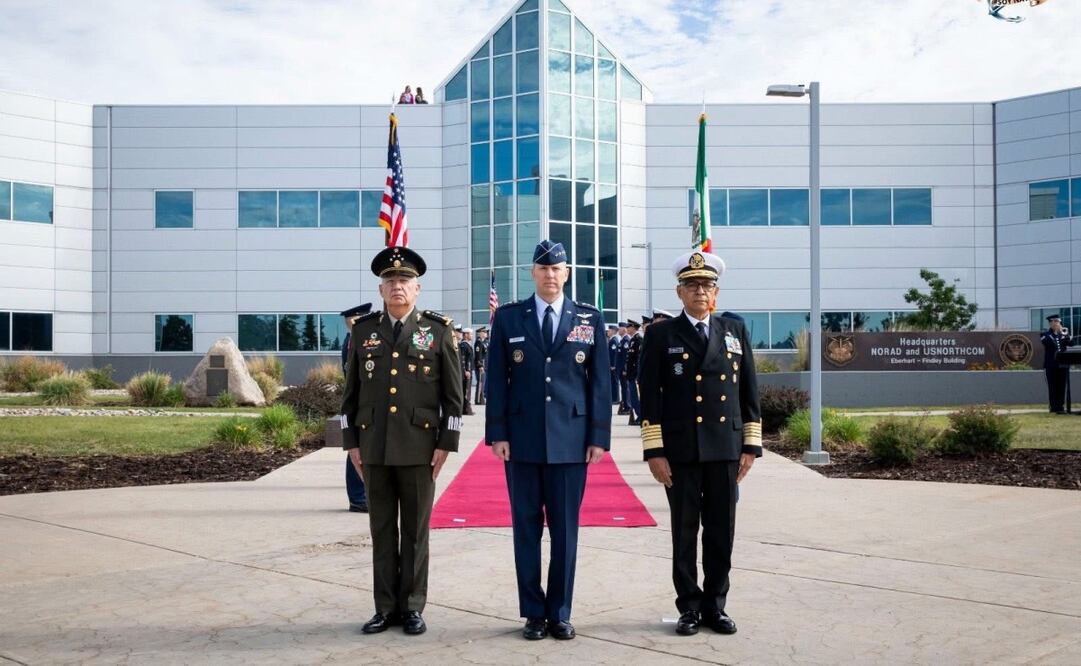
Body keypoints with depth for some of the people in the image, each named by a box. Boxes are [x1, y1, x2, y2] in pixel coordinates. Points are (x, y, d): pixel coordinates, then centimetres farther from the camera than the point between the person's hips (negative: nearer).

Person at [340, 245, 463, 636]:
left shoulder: (438, 330, 0)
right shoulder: (363, 330, 7)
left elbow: (453, 394, -1)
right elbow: (351, 391, 10)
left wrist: (446, 444, -6)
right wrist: (352, 442, 6)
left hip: (419, 447, -2)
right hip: (374, 447, 2)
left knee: (415, 530, 5)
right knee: (382, 529, 8)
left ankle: (412, 607, 15)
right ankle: (386, 608, 17)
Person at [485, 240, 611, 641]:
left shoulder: (590, 319, 6)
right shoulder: (508, 318, 5)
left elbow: (600, 382, 4)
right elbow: (497, 380, 3)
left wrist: (599, 436, -2)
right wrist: (497, 433, -4)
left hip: (570, 440, 0)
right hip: (522, 439, 0)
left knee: (565, 530, 6)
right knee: (527, 528, 6)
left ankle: (560, 613, 18)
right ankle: (534, 612, 17)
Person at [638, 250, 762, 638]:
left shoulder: (736, 332, 10)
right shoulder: (661, 335, 1)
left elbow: (749, 392, 10)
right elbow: (649, 396, -3)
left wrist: (751, 445, 4)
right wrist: (654, 452, -8)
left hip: (726, 449, 2)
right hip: (680, 450, -2)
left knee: (721, 532, 8)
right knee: (685, 532, 6)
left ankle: (715, 606, 20)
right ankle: (690, 608, 17)